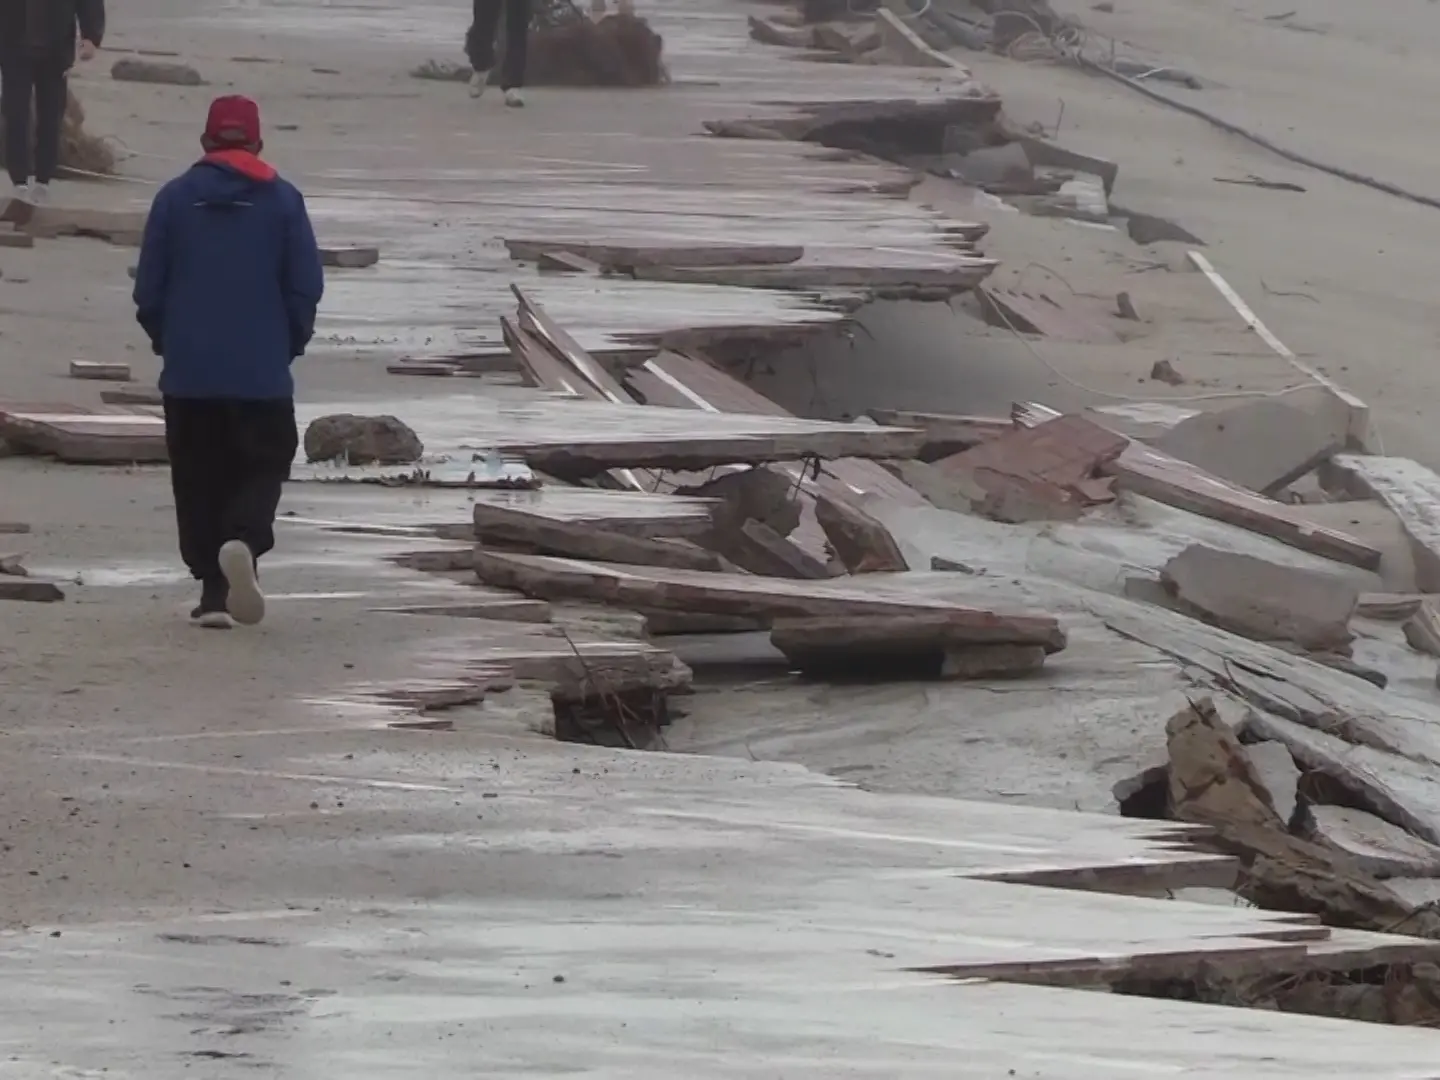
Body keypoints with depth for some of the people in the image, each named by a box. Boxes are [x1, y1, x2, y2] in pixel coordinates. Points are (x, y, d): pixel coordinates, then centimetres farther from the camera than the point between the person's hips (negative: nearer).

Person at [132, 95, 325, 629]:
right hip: (262, 371, -1)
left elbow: (148, 288, 2)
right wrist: (291, 342, 14)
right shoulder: (282, 200, -1)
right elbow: (306, 286, -1)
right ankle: (243, 541, -22)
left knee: (200, 479, 9)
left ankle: (214, 589, 3)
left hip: (188, 371, 1)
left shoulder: (175, 198, 1)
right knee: (263, 466, 7)